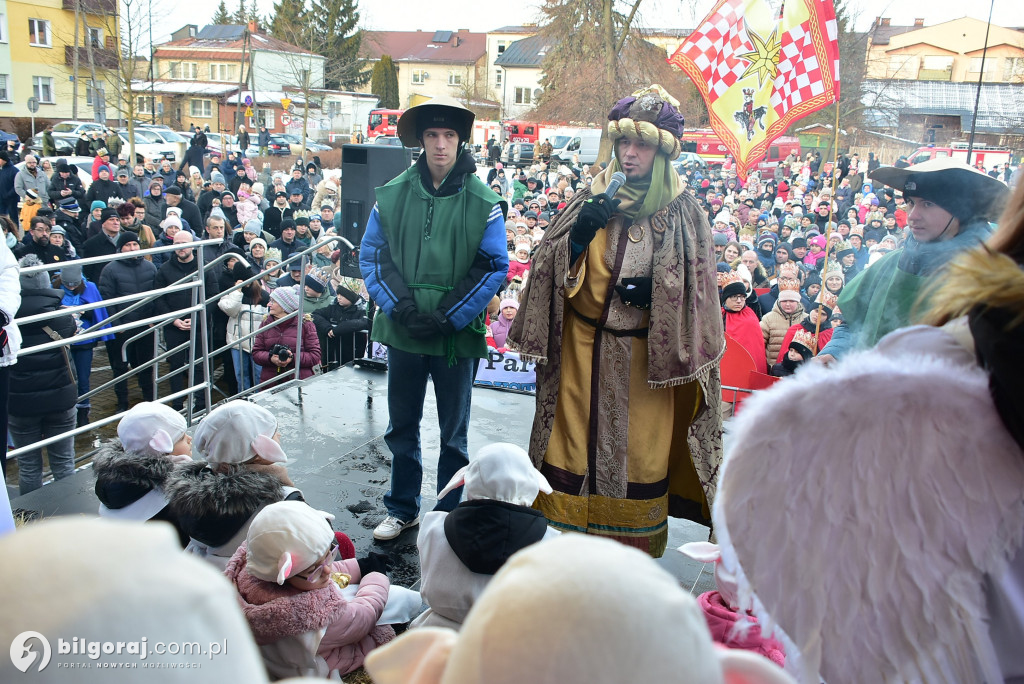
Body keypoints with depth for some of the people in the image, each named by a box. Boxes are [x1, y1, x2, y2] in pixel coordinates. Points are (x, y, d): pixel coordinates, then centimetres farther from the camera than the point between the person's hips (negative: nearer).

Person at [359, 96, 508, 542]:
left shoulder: (483, 202, -5)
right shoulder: (393, 195, 1)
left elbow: (494, 268, -6)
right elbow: (372, 257, 1)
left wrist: (449, 318, -14)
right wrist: (403, 309, -12)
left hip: (458, 336, -2)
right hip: (403, 333, 2)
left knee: (453, 432, 13)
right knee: (402, 426, 15)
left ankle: (448, 514, 30)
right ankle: (402, 509, 33)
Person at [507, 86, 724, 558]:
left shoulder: (682, 212, 0)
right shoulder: (592, 196, 4)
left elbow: (698, 285, 4)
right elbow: (553, 265, 2)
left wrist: (657, 288, -15)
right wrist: (579, 233, -17)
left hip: (645, 353, -1)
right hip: (583, 347, 1)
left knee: (638, 448, 6)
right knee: (577, 442, 6)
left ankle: (633, 553, 23)